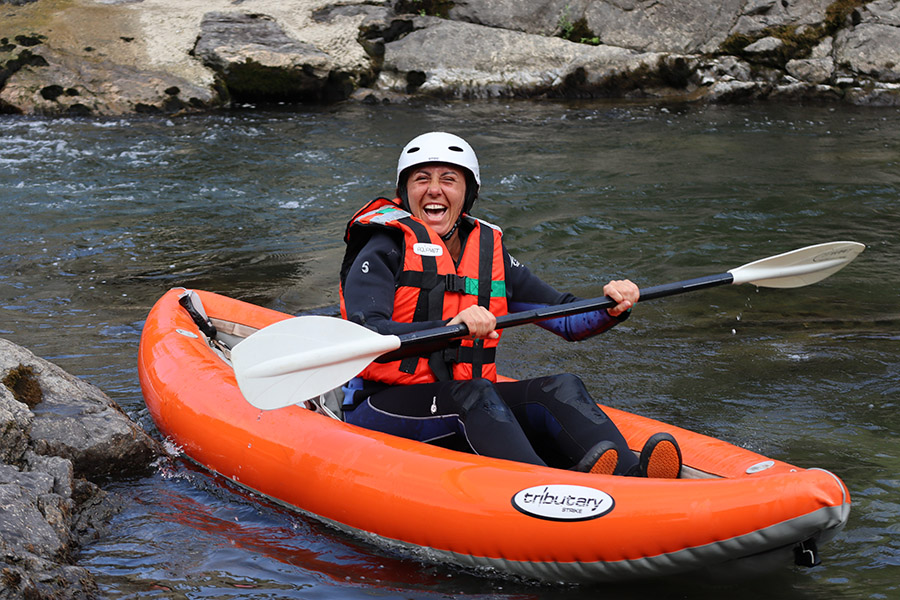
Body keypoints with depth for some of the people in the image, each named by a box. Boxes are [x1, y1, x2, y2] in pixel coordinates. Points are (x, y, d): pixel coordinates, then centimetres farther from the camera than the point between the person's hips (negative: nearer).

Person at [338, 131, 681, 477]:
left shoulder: (489, 252, 12)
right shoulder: (384, 251, -6)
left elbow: (566, 320, 15)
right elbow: (365, 338, -24)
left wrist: (612, 308, -7)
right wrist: (450, 327, -38)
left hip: (467, 410, 5)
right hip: (383, 409, -5)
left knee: (561, 388, -18)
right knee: (473, 394, -33)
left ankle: (631, 479, -47)